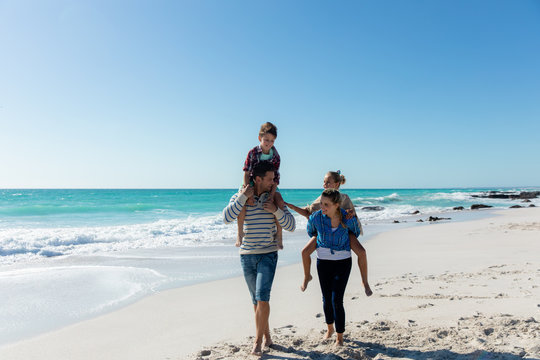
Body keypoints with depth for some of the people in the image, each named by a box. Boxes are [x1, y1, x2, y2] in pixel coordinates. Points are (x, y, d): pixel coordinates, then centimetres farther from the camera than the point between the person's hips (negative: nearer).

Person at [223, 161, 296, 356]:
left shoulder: (275, 199, 1)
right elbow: (227, 218, -19)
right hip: (247, 255, 1)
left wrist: (275, 210, -16)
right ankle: (266, 336, 27)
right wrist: (243, 197, -21)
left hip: (268, 254, -1)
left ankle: (258, 341, 4)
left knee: (262, 298, -11)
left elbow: (291, 226, -1)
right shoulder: (239, 197, -2)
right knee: (256, 300, 10)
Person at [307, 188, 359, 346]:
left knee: (337, 300, -7)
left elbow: (356, 232, 8)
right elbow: (310, 231, 10)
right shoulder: (316, 217, -16)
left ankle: (340, 337, 10)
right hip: (323, 262, 2)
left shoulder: (348, 219, -17)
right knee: (326, 298, 11)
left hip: (343, 262, -2)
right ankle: (330, 328, 37)